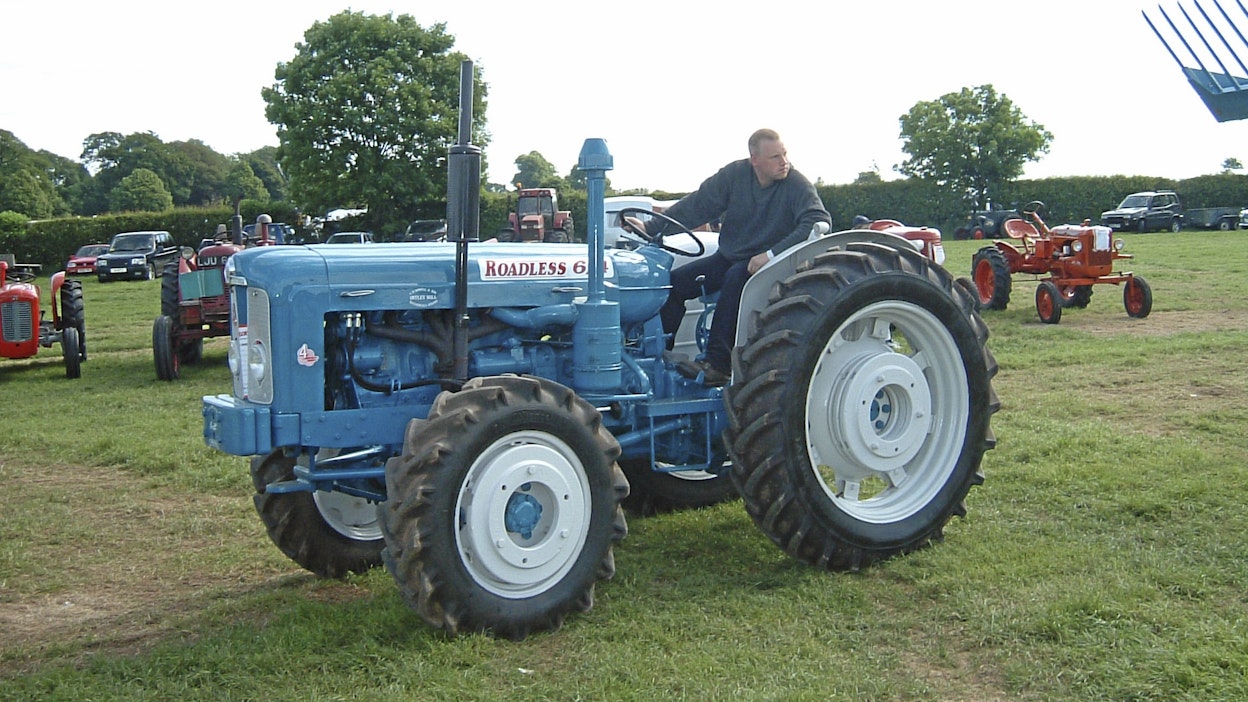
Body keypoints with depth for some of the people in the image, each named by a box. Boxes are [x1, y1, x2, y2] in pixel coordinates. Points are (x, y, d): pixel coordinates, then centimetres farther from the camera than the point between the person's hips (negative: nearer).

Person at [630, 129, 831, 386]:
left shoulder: (797, 185, -15)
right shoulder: (735, 174, -3)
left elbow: (819, 222, -27)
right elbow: (699, 205, 0)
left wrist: (771, 255, -33)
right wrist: (652, 228, -7)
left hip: (767, 263, -5)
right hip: (729, 257, 5)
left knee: (736, 278, -37)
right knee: (673, 282, -8)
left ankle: (718, 363, -36)